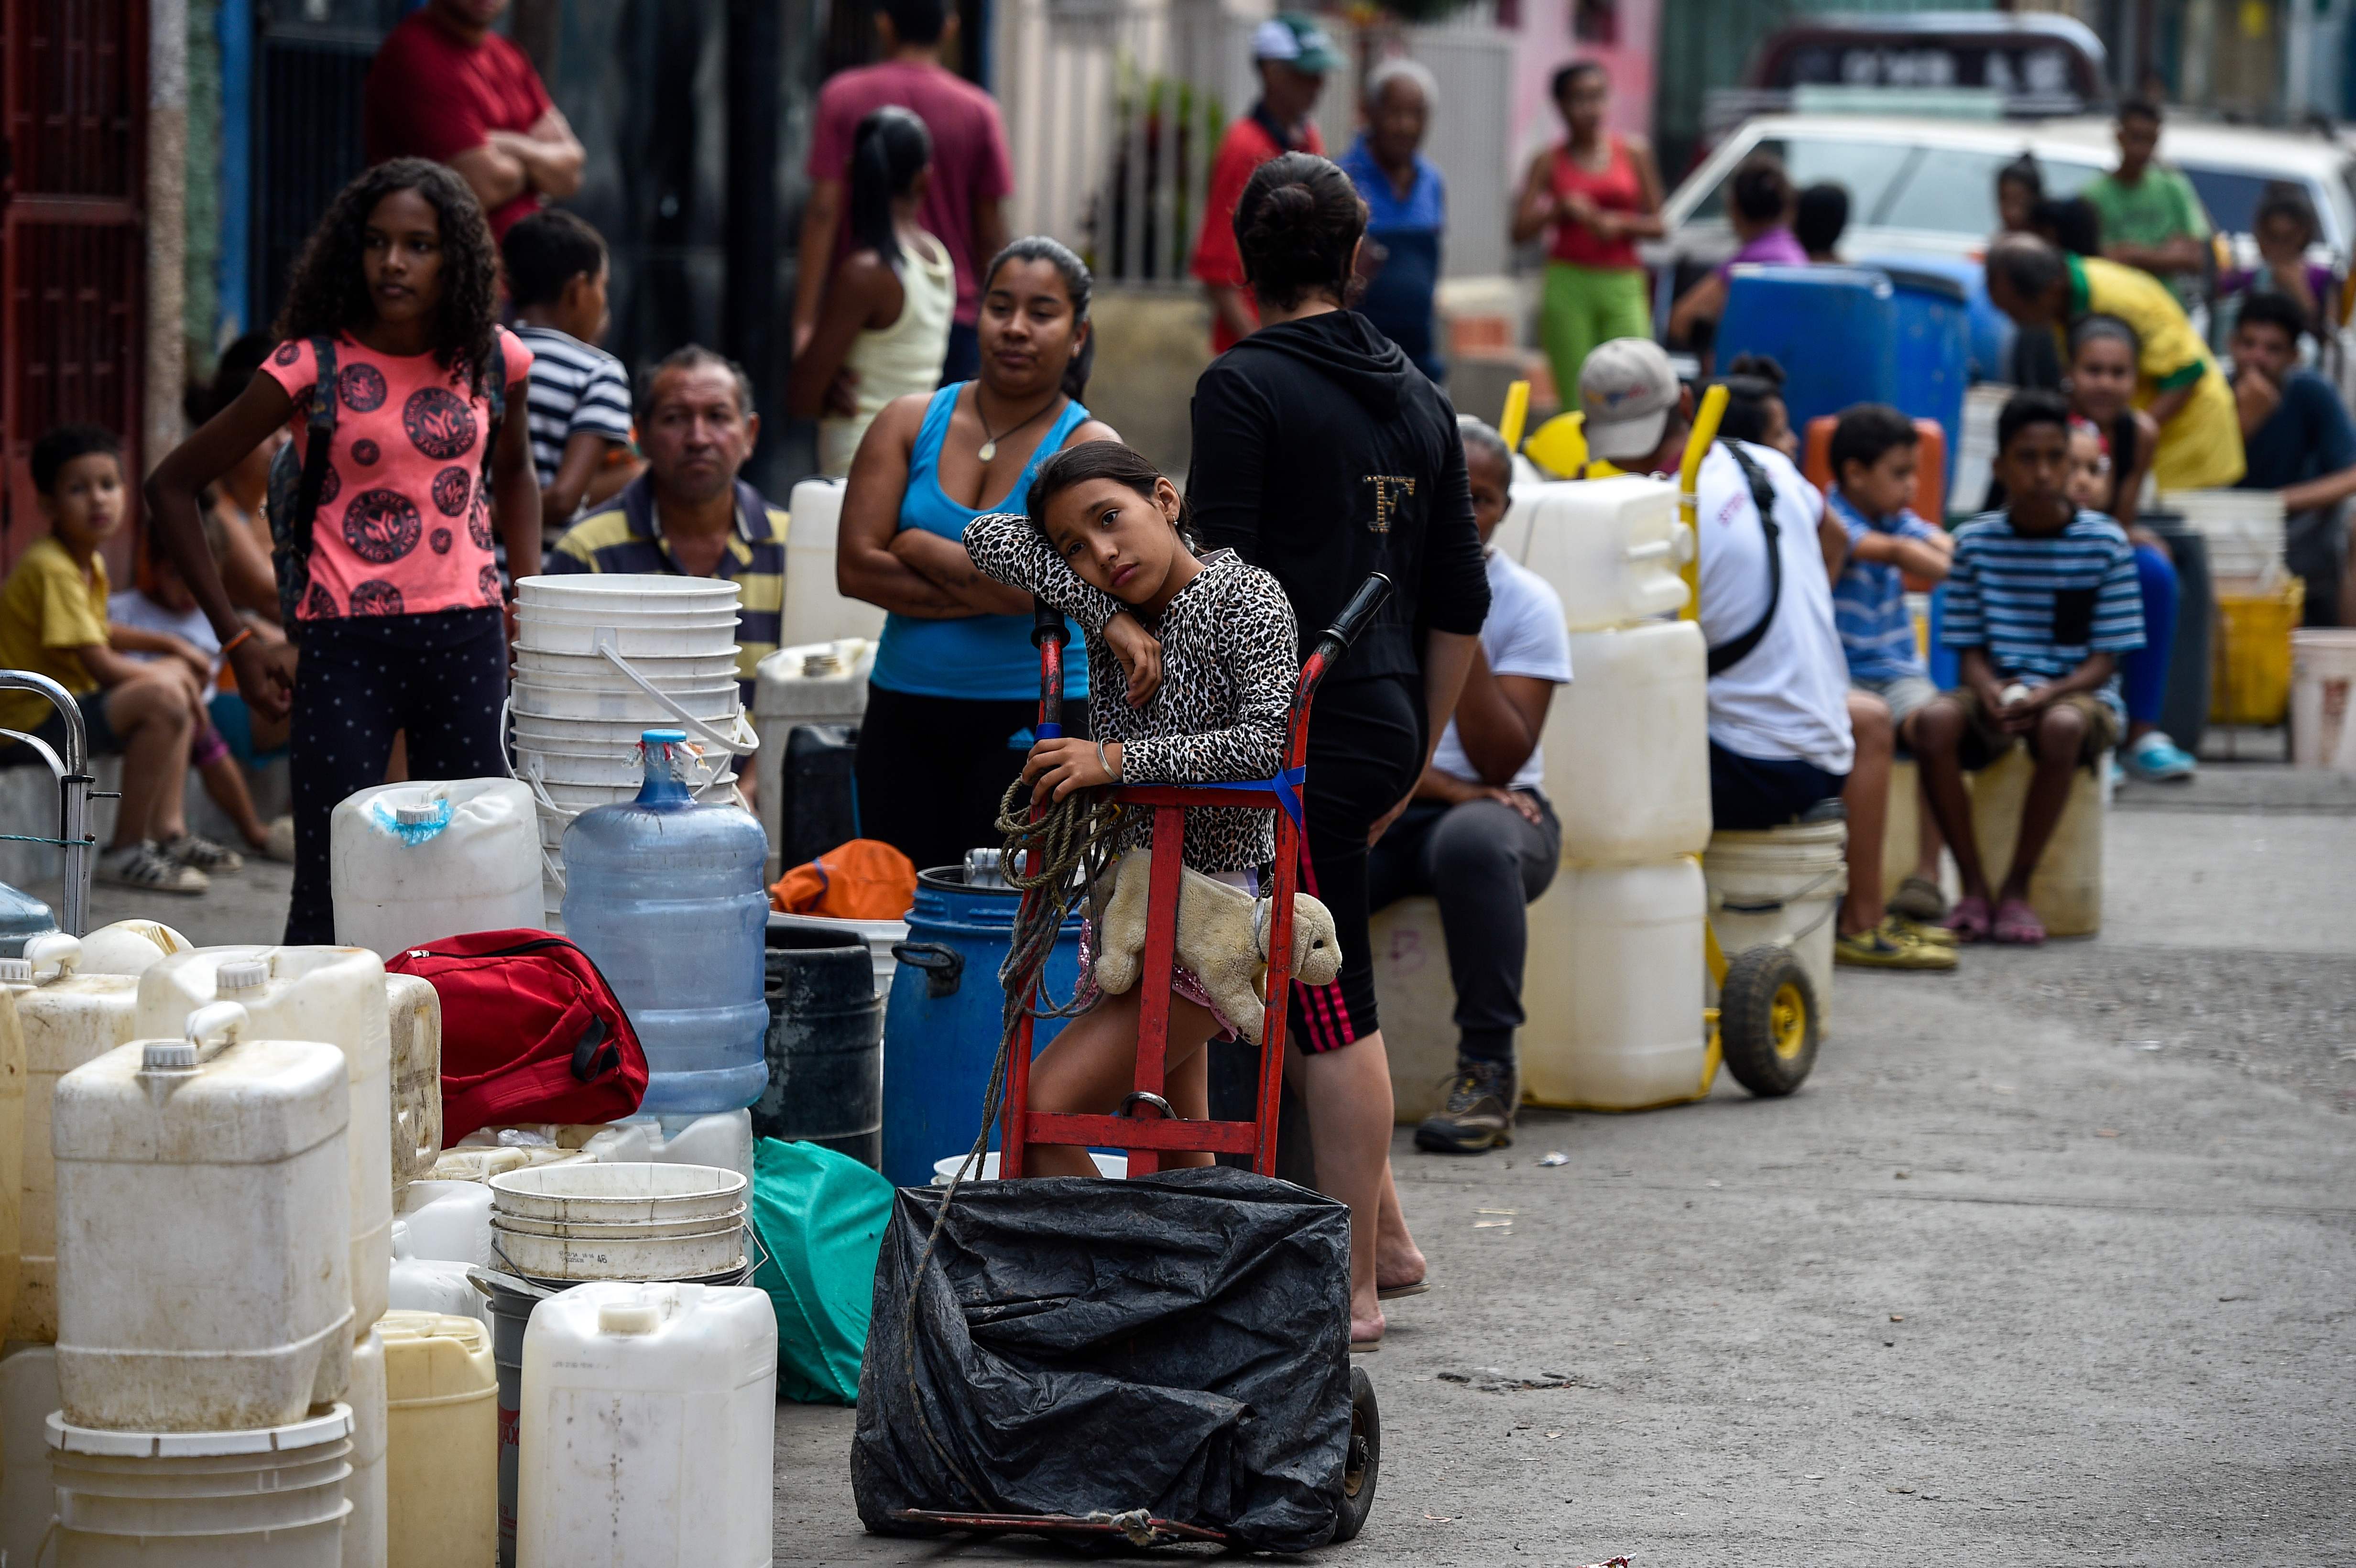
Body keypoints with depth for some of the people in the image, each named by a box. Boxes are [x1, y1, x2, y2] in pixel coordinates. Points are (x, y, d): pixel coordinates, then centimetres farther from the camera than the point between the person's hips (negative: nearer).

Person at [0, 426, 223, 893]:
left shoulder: (91, 564, 11)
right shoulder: (50, 569, -20)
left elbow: (101, 653, 14)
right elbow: (100, 666, -23)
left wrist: (173, 671, 0)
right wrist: (164, 674, -7)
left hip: (69, 703, 11)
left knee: (176, 679, 21)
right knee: (162, 697, -26)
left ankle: (169, 831, 15)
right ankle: (124, 855, -21)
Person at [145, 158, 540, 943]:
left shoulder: (493, 358, 4)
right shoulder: (313, 366, -7)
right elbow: (172, 485, -2)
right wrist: (236, 641, -4)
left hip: (469, 641, 3)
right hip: (347, 647, -3)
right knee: (331, 893, -6)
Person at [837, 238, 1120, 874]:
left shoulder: (1087, 449, -2)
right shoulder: (908, 424, 7)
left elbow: (1036, 582, -16)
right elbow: (855, 566, -4)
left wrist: (917, 546, -5)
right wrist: (986, 590, -10)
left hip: (1033, 724, -3)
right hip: (905, 711, 3)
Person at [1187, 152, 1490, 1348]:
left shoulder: (1244, 387, -9)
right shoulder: (1417, 398, 12)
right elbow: (1461, 603, 15)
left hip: (1299, 730, -7)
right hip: (1385, 727, 7)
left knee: (1331, 1012, -3)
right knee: (1316, 994, 18)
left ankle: (1351, 1288, 1)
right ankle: (1382, 1236, 21)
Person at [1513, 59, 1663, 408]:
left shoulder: (1634, 153, 9)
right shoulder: (1549, 162, 8)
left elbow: (1657, 226, 10)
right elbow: (1520, 232, 1)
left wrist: (1621, 225, -8)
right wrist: (1561, 210, -13)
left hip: (1623, 286, 0)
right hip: (1568, 284, 0)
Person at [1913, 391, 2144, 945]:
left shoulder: (2104, 542, -3)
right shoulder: (1976, 541, 3)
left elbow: (2105, 659, -4)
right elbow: (1970, 648, 4)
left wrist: (2046, 696, -22)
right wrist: (1991, 692, -19)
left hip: (2079, 693, -2)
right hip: (1996, 694, 2)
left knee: (2062, 727, -38)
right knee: (1934, 721, -31)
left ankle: (2017, 888, -21)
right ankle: (1974, 886, -20)